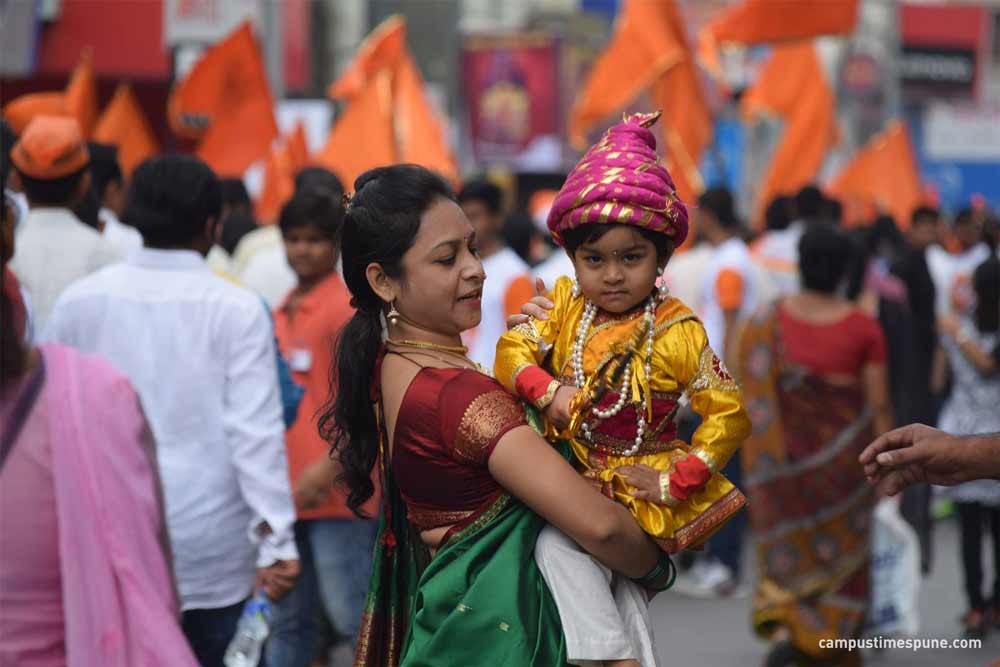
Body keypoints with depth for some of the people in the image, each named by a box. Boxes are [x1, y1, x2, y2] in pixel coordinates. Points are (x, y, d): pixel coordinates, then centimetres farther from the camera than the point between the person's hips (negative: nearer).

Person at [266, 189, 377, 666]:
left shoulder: (349, 307, -8)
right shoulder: (283, 313, 15)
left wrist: (327, 468, -23)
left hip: (335, 489, -8)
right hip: (287, 488, 8)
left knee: (352, 613, -6)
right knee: (288, 619, 12)